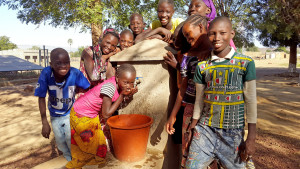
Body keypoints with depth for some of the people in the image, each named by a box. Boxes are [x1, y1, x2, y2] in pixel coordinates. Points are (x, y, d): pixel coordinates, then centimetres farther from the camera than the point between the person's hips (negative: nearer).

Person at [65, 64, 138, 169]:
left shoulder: (119, 84, -10)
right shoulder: (110, 86, -34)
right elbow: (106, 114, -30)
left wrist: (129, 94, -19)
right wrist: (122, 95, -27)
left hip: (92, 115, 8)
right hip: (80, 117, -8)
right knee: (92, 148, 7)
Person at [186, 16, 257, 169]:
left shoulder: (246, 63, -4)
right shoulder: (202, 66, 2)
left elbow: (251, 101, -3)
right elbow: (199, 100, 8)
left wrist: (251, 138, -4)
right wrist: (193, 127, 11)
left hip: (233, 133, -1)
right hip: (204, 130, 2)